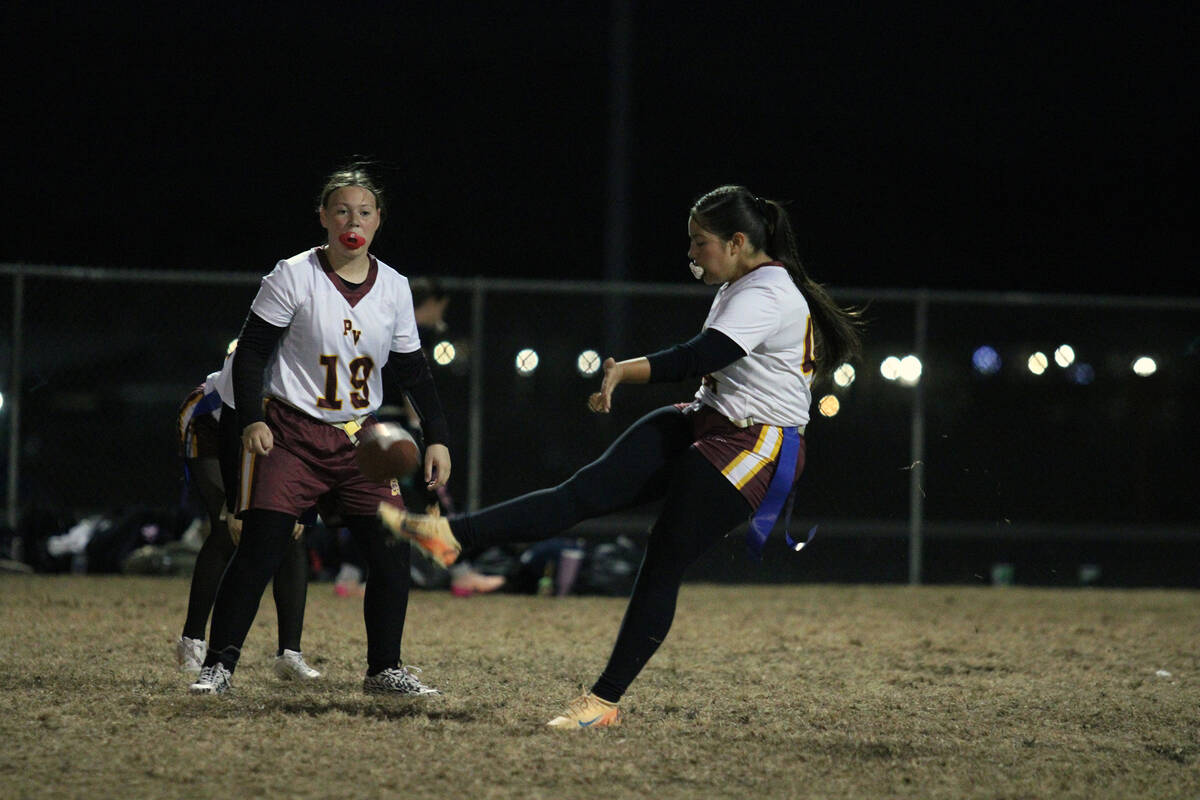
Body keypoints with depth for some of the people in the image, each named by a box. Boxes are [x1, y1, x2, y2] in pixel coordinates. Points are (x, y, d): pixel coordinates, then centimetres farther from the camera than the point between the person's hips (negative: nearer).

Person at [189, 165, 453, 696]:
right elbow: (250, 351, -7)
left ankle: (384, 670, 10)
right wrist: (252, 420, -18)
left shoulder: (394, 288, 4)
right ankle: (219, 666, -2)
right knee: (258, 553, -11)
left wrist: (437, 437, 3)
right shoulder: (294, 278, -8)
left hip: (358, 438, 4)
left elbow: (412, 371, 10)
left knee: (393, 556, -3)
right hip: (289, 433, -4)